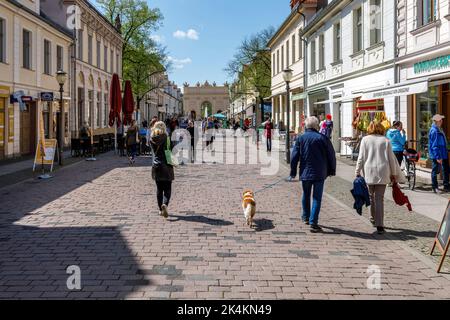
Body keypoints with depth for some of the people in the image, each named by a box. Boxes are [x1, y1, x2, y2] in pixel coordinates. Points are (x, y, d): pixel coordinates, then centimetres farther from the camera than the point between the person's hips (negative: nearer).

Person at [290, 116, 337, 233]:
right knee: (317, 198, 0)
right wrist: (332, 170, 12)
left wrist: (293, 172, 6)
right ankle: (313, 222, -8)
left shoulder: (300, 138, 0)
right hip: (320, 173, -2)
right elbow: (331, 155, 0)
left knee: (306, 195, 21)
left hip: (305, 172, 2)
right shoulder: (323, 138, -4)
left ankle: (306, 217, 34)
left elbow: (294, 156, -1)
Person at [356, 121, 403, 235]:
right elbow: (391, 158, 6)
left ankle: (374, 219, 28)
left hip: (369, 172, 0)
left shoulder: (365, 140, 2)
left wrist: (358, 172, 6)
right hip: (383, 172, 0)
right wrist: (393, 174, 14)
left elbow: (361, 158, 0)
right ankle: (379, 225, -5)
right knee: (380, 198, 0)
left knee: (371, 196, 16)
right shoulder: (386, 141, 4)